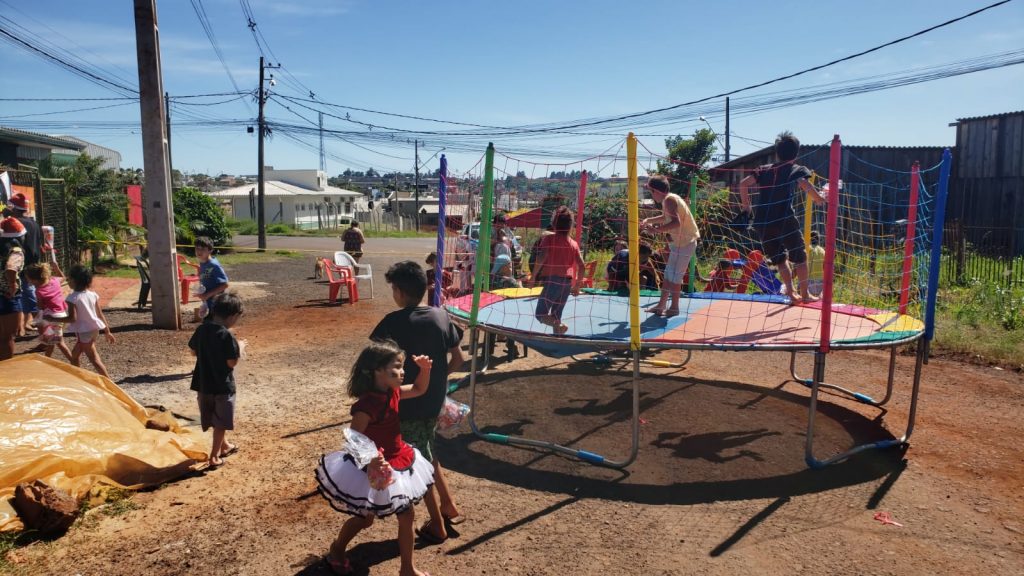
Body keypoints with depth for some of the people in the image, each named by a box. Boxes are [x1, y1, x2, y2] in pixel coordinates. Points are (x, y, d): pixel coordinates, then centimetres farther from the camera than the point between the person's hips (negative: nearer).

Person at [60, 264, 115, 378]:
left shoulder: (73, 298, -16)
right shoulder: (93, 295, 2)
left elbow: (72, 318, -20)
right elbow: (100, 315, 5)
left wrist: (53, 319, -11)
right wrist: (107, 331, 9)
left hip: (84, 332, -7)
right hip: (94, 330, 8)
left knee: (94, 359, -3)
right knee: (74, 355, 24)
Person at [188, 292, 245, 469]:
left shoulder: (201, 329, -1)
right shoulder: (227, 336, -21)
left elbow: (193, 351, 11)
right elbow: (232, 362, -19)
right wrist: (240, 348, -3)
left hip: (203, 383, 7)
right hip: (222, 385, -7)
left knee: (215, 420, 24)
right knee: (220, 423, 9)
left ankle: (224, 445, 43)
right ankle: (214, 457, 13)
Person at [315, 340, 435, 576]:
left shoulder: (392, 393, -3)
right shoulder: (368, 404, -28)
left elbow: (420, 389, 13)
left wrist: (425, 368, -5)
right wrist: (370, 460, -43)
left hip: (398, 462, 7)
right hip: (374, 468, -7)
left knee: (407, 516, 12)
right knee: (365, 518, 14)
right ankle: (336, 550, 44)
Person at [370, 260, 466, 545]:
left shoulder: (394, 321, -16)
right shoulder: (441, 316, -2)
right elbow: (458, 359, 3)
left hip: (408, 403, -5)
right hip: (434, 401, 5)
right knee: (426, 453, 26)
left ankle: (437, 525, 21)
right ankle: (450, 507, 32)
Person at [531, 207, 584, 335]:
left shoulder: (548, 239, -1)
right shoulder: (574, 244, 11)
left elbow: (542, 258, -15)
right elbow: (581, 265, 7)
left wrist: (534, 275, -6)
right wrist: (577, 285, 17)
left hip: (552, 280, -5)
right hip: (567, 283, 5)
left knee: (540, 314, -1)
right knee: (556, 315, 17)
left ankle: (559, 326, -27)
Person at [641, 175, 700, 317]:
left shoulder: (669, 199, -18)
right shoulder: (669, 199, 11)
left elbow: (676, 222, -30)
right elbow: (666, 217, 30)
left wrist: (656, 229, -27)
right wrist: (648, 220, 18)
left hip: (684, 242, -10)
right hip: (680, 241, 10)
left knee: (674, 275, -4)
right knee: (668, 274, 14)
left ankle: (674, 307, 5)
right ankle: (661, 305, 21)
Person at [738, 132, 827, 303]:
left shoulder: (764, 170, 18)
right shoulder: (797, 170, 7)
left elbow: (743, 183, 11)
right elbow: (806, 186, -13)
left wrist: (747, 205, 20)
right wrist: (821, 198, -1)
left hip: (761, 222, 4)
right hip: (784, 220, -4)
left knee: (779, 258, 17)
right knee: (799, 257, 11)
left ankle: (791, 293, 14)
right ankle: (804, 294, 16)